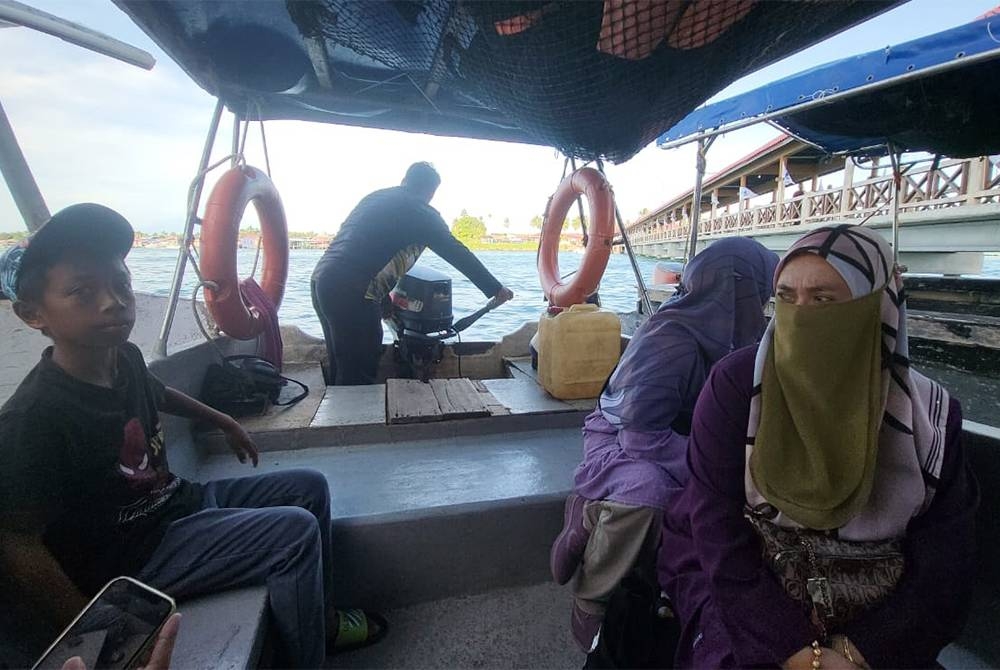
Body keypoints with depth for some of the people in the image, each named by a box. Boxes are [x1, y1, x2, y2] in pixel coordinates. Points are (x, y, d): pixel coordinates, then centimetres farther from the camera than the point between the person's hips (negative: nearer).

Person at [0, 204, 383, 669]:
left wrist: (221, 421, 28)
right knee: (296, 530, -22)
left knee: (309, 486, 8)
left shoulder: (124, 358, -3)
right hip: (137, 554, -8)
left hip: (181, 501, 9)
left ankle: (321, 619, 21)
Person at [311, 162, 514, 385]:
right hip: (352, 293, -8)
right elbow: (458, 253, 0)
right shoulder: (420, 211, 0)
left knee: (339, 367, 19)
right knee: (360, 376, 2)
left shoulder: (376, 196, 22)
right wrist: (495, 289, 7)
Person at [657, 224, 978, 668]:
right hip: (739, 583, -2)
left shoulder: (930, 417, -8)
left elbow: (944, 564, -6)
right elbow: (718, 531, -18)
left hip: (869, 615, 3)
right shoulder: (736, 384, -18)